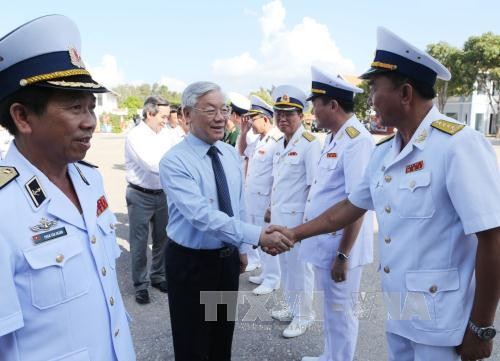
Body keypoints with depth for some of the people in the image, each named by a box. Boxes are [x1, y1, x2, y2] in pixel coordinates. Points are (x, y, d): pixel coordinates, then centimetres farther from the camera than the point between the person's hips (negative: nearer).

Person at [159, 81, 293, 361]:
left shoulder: (232, 154, 2)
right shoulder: (174, 161, -20)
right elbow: (202, 215, -31)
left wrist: (241, 248, 12)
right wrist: (258, 236, -36)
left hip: (228, 258, 6)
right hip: (190, 262, -5)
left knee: (224, 335, 24)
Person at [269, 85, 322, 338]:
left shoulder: (309, 143, -15)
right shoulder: (280, 145, 11)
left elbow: (315, 185, -16)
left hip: (297, 215, -8)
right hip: (279, 215, 8)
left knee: (300, 265, 6)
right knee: (285, 263, 19)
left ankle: (304, 315, 24)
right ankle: (291, 307, 37)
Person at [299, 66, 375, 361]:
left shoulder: (357, 140, -21)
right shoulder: (333, 137, 8)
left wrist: (343, 254, -21)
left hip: (340, 246, -9)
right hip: (325, 241, 9)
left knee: (340, 312, 10)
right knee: (330, 309, 24)